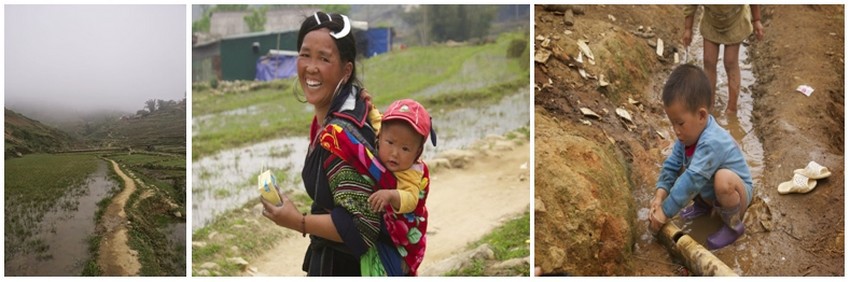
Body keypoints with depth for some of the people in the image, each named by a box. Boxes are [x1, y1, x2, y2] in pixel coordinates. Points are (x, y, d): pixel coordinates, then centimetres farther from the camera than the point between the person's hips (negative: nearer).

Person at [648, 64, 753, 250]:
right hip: (710, 192, 8)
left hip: (736, 192, -8)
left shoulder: (712, 143, -38)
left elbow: (692, 180, -39)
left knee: (723, 179, -38)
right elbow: (672, 165, -6)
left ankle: (734, 225, -14)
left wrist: (665, 212, -35)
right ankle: (703, 205, 18)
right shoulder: (689, 133, -11)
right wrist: (660, 196, -21)